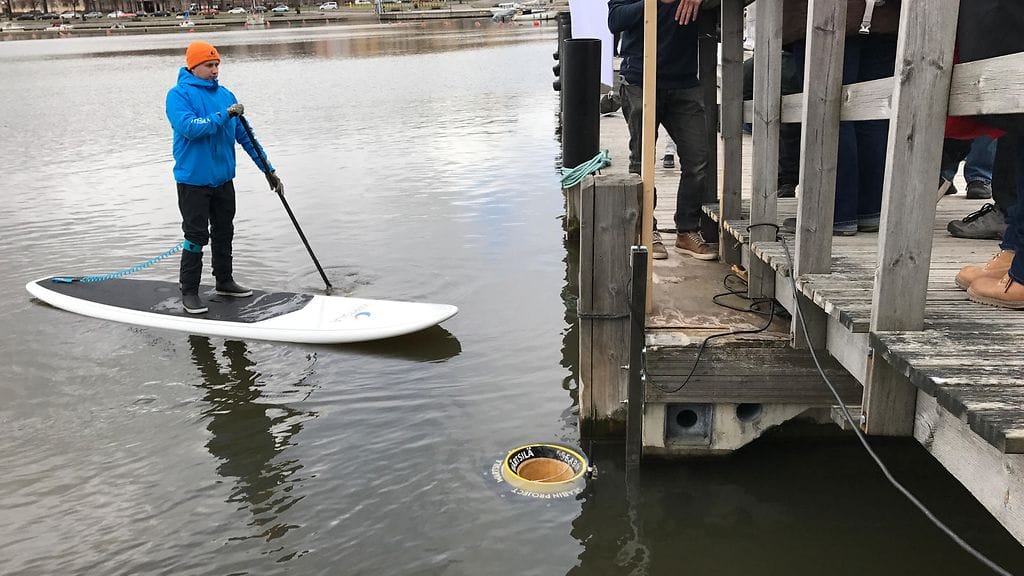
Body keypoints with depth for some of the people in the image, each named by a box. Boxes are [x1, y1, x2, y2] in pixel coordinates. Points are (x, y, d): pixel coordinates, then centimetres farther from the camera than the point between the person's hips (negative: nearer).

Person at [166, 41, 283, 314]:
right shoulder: (179, 94, -8)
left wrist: (268, 169, 7)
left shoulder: (226, 95, 9)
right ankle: (189, 292, 8)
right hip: (193, 181, -6)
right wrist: (223, 116, -27)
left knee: (224, 232, 15)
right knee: (196, 236, -2)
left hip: (223, 179, 6)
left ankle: (224, 281, 30)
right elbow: (189, 127, -25)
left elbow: (244, 135, 11)